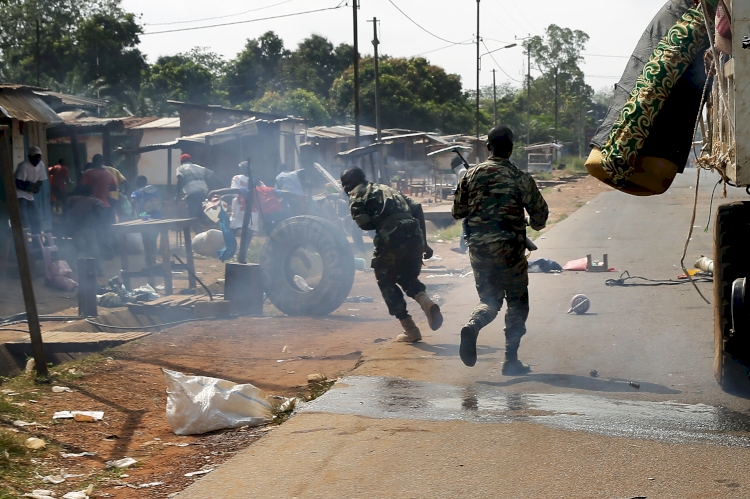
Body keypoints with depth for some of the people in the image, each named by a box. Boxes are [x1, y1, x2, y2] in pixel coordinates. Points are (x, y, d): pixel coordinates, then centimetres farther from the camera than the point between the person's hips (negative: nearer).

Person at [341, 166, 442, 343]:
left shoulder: (356, 195, 13)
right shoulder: (387, 190, 30)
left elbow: (364, 223, -3)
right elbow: (417, 208, 19)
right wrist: (424, 242, 19)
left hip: (391, 240, -6)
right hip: (414, 237, 6)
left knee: (387, 282, 15)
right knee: (408, 278, 27)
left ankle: (410, 330, 10)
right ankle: (427, 303, -3)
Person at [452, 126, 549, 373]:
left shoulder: (471, 175, 3)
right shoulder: (520, 178, -7)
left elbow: (458, 211, 10)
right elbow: (540, 213, -1)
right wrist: (534, 225, 22)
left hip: (478, 248, 3)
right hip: (509, 248, -3)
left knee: (489, 299, 17)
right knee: (517, 302, 11)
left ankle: (472, 326, -16)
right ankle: (511, 360, 9)